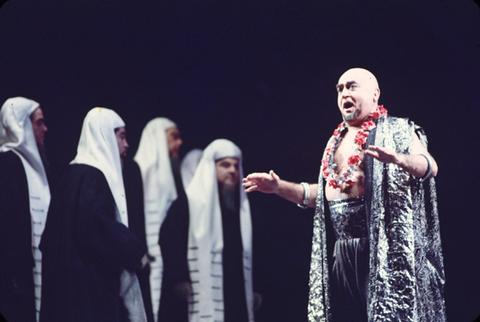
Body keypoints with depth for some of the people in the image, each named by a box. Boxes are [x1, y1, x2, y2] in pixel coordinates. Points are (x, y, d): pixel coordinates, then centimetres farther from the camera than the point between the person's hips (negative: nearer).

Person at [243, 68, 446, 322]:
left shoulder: (396, 131, 2)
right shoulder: (336, 141, 22)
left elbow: (429, 167, -13)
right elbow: (322, 194, 27)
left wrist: (398, 159, -34)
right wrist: (280, 187, 17)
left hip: (382, 247, -6)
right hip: (342, 251, 7)